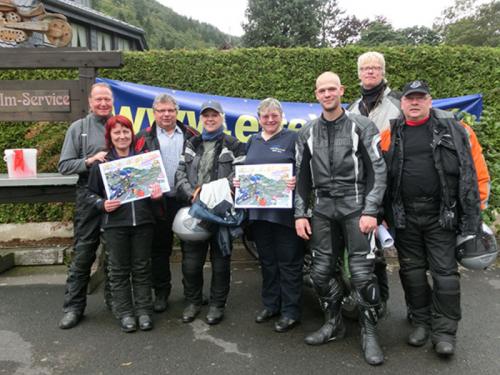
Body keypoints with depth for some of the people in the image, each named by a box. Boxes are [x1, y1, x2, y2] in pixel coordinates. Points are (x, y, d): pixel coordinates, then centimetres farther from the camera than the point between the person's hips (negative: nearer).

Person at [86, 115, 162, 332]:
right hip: (115, 224, -1)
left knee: (142, 268, 9)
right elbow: (92, 194, 8)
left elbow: (157, 183, 15)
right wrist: (103, 204, -11)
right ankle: (124, 313, 20)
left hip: (142, 222, 1)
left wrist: (157, 192, -6)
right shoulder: (101, 163, 3)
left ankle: (144, 310, 21)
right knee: (119, 270, 8)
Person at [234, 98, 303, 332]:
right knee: (267, 260, 15)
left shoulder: (292, 139, 0)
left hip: (285, 211, -5)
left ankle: (290, 311, 15)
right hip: (258, 210, 5)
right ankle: (270, 305, 30)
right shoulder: (252, 142, 16)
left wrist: (297, 181, -24)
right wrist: (238, 181, 3)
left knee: (288, 261, 2)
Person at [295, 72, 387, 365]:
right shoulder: (308, 133, 11)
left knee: (362, 272, -6)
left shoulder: (362, 126, 1)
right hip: (323, 209, 4)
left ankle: (370, 333, 12)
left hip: (355, 206, -3)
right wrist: (300, 214, 5)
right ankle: (334, 324, 25)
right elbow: (302, 178, 13)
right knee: (321, 271, 4)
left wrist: (370, 212, -12)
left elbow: (378, 171, -4)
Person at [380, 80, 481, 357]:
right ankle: (421, 321, 29)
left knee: (444, 271, 2)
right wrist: (383, 214, 2)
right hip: (405, 216, 2)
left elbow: (467, 173, -1)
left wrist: (470, 215, -7)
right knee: (412, 270, 12)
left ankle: (444, 331, 16)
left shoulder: (450, 128, 1)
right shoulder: (391, 134, 6)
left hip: (441, 215, -2)